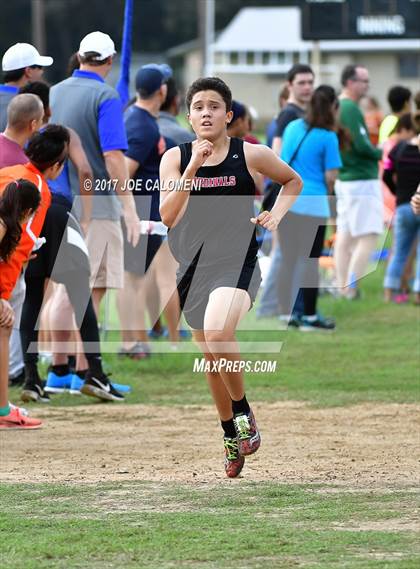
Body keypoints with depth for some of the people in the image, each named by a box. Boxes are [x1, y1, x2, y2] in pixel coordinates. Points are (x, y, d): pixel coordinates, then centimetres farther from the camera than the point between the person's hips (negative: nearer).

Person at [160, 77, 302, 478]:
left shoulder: (251, 155, -2)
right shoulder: (176, 158, 1)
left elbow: (293, 181, 16)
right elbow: (168, 215, -11)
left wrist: (276, 215, 0)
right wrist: (193, 167, -18)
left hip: (236, 260, -4)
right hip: (193, 265, 4)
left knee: (217, 331, -31)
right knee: (211, 358, 15)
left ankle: (243, 413, -10)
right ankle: (231, 435, 34)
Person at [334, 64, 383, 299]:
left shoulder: (337, 107, 12)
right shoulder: (351, 109, -17)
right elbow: (362, 145, -23)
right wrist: (379, 152, -5)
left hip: (345, 180, 10)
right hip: (362, 181, -10)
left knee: (345, 234, 10)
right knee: (369, 236, -7)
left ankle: (342, 288, 12)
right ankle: (351, 288, -11)